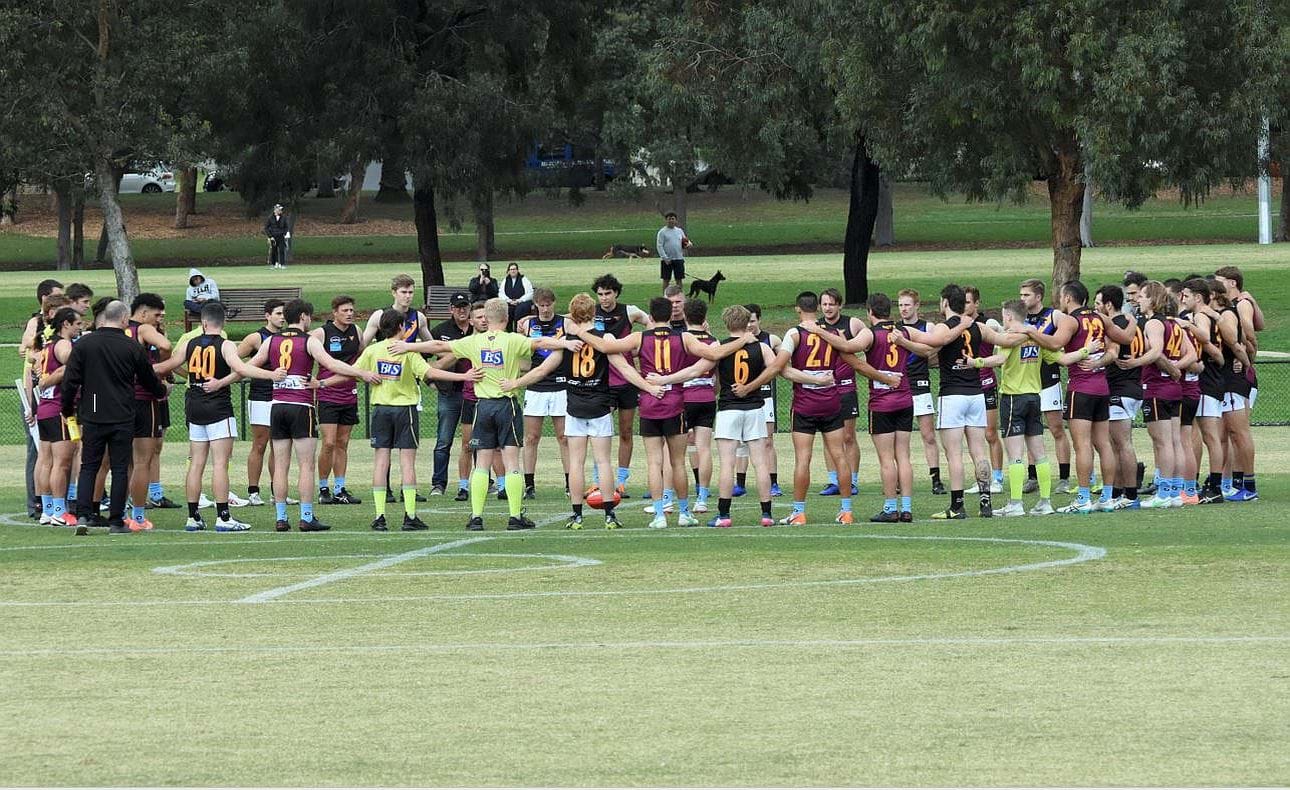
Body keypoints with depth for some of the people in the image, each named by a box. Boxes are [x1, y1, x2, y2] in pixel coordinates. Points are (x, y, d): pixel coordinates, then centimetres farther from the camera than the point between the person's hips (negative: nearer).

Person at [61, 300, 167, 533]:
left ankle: (83, 515, -5)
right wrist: (162, 391, 32)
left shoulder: (84, 344, -2)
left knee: (89, 467, 8)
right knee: (119, 468, 5)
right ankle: (116, 521, 5)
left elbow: (70, 380, -1)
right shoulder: (133, 347, -3)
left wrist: (68, 409, 13)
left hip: (92, 417, 1)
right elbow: (149, 379, 10)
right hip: (122, 418, -1)